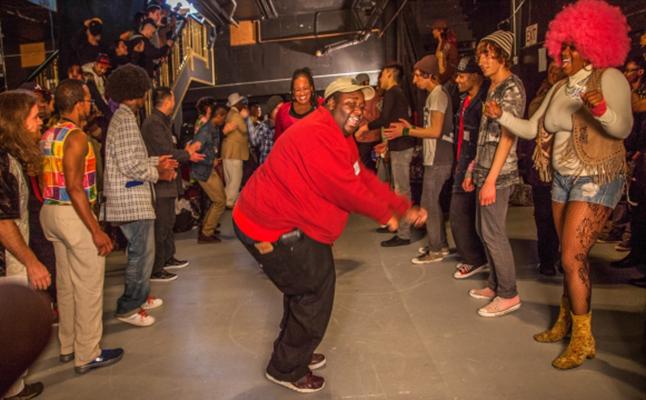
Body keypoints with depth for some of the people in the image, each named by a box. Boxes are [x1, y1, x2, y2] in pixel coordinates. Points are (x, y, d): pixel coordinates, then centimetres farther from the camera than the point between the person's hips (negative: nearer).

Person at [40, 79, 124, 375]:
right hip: (73, 215, -9)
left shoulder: (49, 135, 11)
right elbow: (74, 187, -22)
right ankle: (87, 355, 11)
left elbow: (49, 180, 11)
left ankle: (68, 346, 31)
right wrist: (96, 230, -23)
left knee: (66, 284, 18)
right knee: (88, 287, 1)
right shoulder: (76, 137, -16)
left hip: (51, 212, 9)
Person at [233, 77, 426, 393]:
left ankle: (296, 352, 42)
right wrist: (385, 214, -8)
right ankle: (287, 369, 17)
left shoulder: (341, 139, 12)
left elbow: (365, 180, 12)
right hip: (270, 227, -11)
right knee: (315, 291, -2)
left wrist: (405, 209, 7)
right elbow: (347, 190, -24)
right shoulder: (317, 135, -24)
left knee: (306, 286, 22)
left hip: (286, 222, 11)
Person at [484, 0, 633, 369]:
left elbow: (623, 128, -24)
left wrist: (601, 110, -43)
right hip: (563, 178, 7)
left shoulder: (609, 79, -11)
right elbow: (532, 129, 10)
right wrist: (501, 116, -2)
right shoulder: (560, 88, 9)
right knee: (572, 256, 13)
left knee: (572, 258, -11)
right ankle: (566, 321, 26)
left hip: (597, 179, -7)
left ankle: (583, 339, 4)